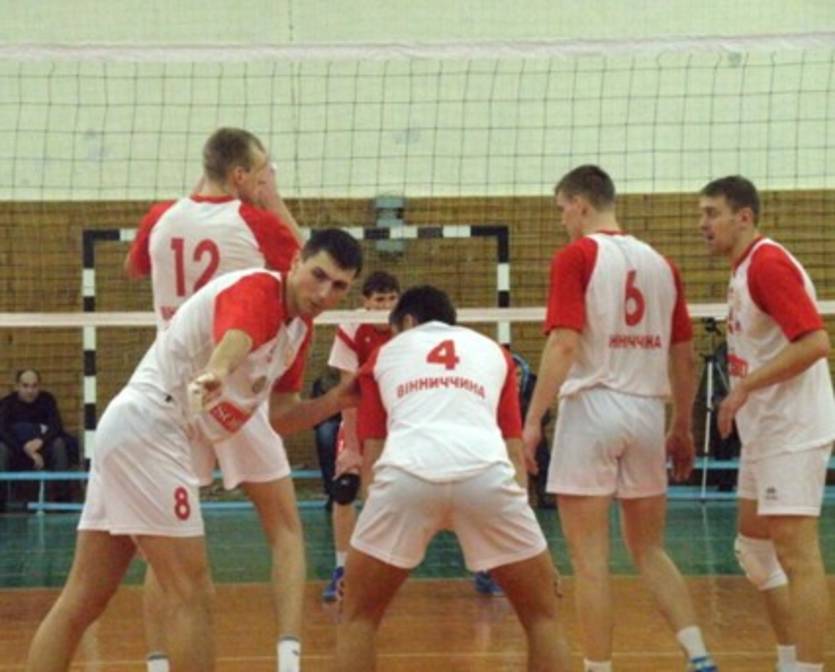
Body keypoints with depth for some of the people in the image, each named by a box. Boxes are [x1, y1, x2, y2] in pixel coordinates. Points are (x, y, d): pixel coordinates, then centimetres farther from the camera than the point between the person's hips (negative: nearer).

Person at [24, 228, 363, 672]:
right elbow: (233, 341, -41)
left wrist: (336, 401, 0)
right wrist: (215, 375, -62)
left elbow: (279, 419, 16)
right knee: (191, 596, -10)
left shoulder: (299, 326, 12)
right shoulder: (257, 290, -16)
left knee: (83, 599, 9)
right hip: (148, 425, -10)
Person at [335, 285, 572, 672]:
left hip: (406, 471, 0)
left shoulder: (385, 353, 31)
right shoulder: (493, 350, 32)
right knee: (543, 615, 18)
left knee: (358, 617, 20)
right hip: (485, 471, 0)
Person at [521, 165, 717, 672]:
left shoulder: (577, 256, -6)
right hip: (647, 413, 5)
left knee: (591, 558, 1)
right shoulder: (660, 264, 10)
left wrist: (533, 420, -15)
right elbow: (686, 357, 12)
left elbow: (564, 345, -16)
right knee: (650, 551, 15)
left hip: (592, 407, -5)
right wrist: (683, 429, 21)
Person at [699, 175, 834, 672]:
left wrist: (746, 386, -23)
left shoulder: (768, 264, -16)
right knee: (755, 549, 15)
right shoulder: (745, 269, 14)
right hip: (766, 433, 11)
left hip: (791, 434, -11)